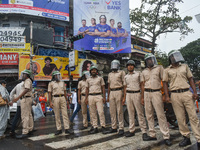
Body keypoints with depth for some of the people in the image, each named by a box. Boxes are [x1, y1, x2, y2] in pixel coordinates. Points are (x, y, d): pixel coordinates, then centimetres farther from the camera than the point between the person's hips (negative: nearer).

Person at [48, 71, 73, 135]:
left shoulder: (62, 83, 13)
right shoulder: (51, 83, 3)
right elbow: (49, 93, 0)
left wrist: (66, 100, 12)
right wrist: (50, 102, -8)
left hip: (62, 98, 3)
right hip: (55, 99, -3)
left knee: (65, 114, -2)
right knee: (57, 115, 2)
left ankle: (67, 128, 1)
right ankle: (59, 129, 10)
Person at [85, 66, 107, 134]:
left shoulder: (100, 78, 8)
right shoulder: (88, 80, 14)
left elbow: (103, 88, 5)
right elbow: (87, 89, 14)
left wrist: (104, 97, -4)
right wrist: (86, 98, 5)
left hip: (98, 96, -2)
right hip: (90, 97, 3)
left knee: (101, 112, -8)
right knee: (92, 113, 3)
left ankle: (103, 127, -1)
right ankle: (95, 127, 10)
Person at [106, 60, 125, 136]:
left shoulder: (121, 72, 3)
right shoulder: (110, 74, 19)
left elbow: (124, 84, -2)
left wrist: (123, 95, -11)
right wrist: (108, 96, 15)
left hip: (119, 92, -5)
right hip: (111, 92, 5)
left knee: (119, 111, -5)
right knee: (112, 111, 6)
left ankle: (121, 128, 2)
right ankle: (114, 127, 16)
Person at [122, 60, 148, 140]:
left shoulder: (138, 73, 4)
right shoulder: (126, 76, 15)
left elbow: (142, 85, 0)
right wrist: (124, 98, 10)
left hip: (136, 94, -4)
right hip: (128, 94, 4)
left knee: (140, 113, -5)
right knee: (130, 113, 7)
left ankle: (144, 132, -1)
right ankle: (131, 130, 15)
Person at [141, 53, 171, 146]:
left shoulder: (159, 68, 6)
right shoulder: (144, 71, 16)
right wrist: (142, 97, 13)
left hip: (156, 93, -4)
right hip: (146, 93, 4)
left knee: (160, 115, -8)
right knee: (149, 115, 5)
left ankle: (166, 136, -3)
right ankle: (152, 135, 13)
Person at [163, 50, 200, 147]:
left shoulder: (185, 66, 14)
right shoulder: (167, 70, 9)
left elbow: (190, 79, 12)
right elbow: (165, 83, 7)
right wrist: (166, 96, -3)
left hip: (186, 93, 1)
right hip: (175, 95, -1)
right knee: (180, 118, 3)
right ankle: (186, 137, 15)